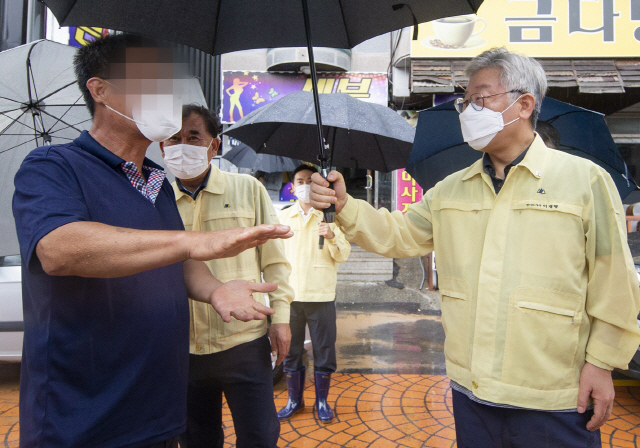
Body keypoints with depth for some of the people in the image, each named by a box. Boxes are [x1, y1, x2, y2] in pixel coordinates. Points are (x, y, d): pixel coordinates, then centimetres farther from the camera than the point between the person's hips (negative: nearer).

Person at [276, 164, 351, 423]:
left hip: (321, 295, -2)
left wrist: (332, 237, -20)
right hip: (289, 295, 2)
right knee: (290, 350, 11)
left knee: (324, 351, 6)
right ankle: (295, 400, 31)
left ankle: (322, 401, 27)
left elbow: (342, 256, -2)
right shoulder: (283, 217, 9)